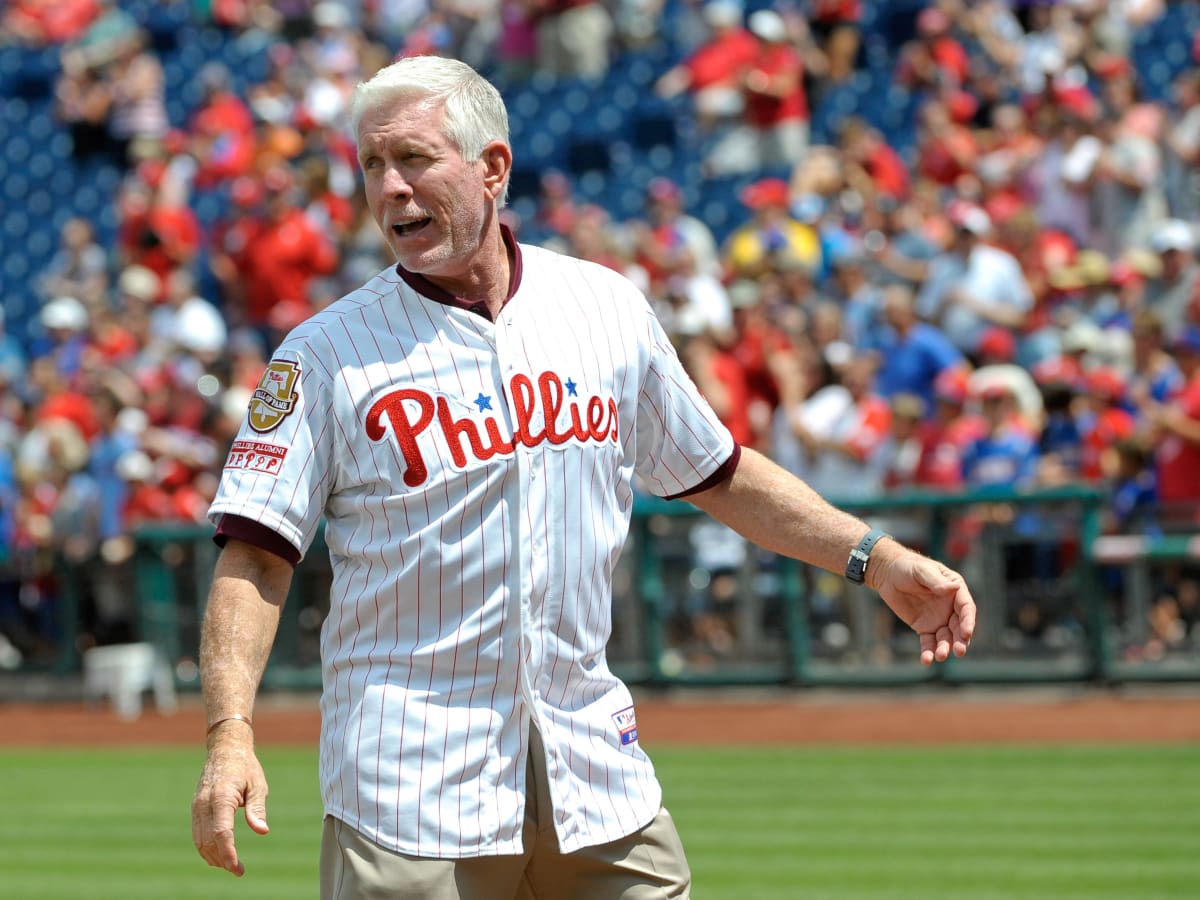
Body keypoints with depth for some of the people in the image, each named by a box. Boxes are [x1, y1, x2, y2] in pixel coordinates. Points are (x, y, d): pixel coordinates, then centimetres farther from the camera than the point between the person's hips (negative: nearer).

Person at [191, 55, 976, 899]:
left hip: (594, 765, 3)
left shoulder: (608, 307, 7)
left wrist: (875, 558, 9)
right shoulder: (327, 354, -3)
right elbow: (256, 555, -7)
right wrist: (232, 732, -20)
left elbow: (718, 475, 18)